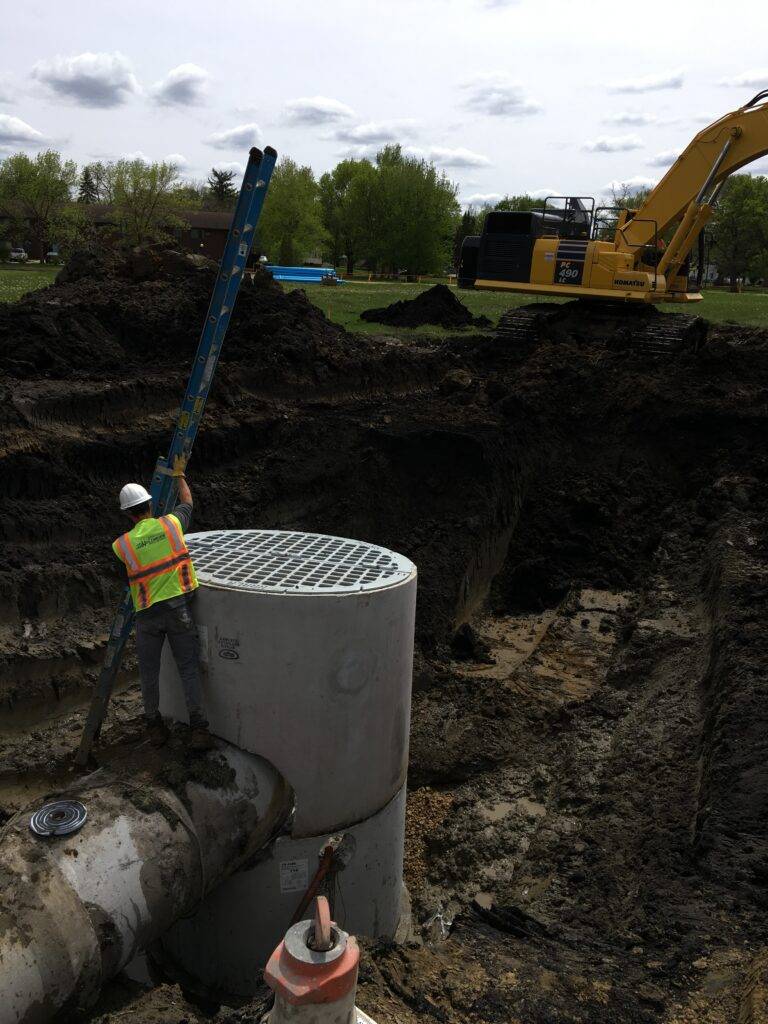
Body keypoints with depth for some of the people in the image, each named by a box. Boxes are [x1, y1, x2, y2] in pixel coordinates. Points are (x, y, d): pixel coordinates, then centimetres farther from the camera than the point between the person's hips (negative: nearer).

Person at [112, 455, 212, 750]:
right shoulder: (170, 524, -2)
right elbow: (187, 502, 19)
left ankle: (154, 725, 28)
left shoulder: (121, 545, -4)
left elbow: (121, 581, 11)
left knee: (149, 672, 16)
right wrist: (179, 475, 33)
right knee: (189, 669, 5)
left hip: (147, 615, -1)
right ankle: (198, 729, 3)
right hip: (179, 608, 1)